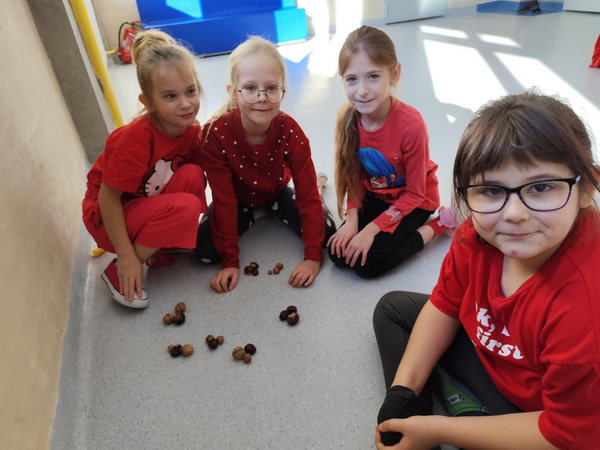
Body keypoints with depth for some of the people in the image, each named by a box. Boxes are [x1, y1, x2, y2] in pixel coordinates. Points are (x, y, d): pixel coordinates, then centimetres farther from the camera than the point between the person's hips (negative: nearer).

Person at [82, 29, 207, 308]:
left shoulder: (192, 130, -12)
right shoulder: (136, 138, -31)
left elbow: (202, 179, 1)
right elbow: (108, 198, -24)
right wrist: (126, 257, -22)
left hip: (150, 204, 6)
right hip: (109, 218, -5)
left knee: (192, 175, -21)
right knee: (185, 207, -31)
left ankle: (164, 248, -2)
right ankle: (117, 271, -12)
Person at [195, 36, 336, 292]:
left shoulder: (290, 132, -27)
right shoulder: (216, 133, -30)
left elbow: (308, 193, -24)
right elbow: (224, 201, -25)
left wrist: (313, 256, -26)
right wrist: (230, 261, -22)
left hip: (276, 192, 1)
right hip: (238, 199, 0)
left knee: (326, 232, -17)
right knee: (205, 250, -20)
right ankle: (256, 215, 7)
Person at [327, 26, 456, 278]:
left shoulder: (411, 124, -31)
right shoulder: (347, 118, -16)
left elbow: (414, 193, -20)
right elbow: (353, 175, -3)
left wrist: (371, 229, -23)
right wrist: (352, 220, -15)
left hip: (415, 200, -4)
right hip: (374, 196, 5)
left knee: (367, 263, -17)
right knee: (338, 253, -9)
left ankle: (441, 222, 0)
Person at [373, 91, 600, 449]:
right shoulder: (477, 234, -22)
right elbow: (445, 305, -3)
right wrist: (401, 391, -10)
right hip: (489, 351, 6)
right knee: (394, 307, 11)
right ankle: (458, 406, -1)